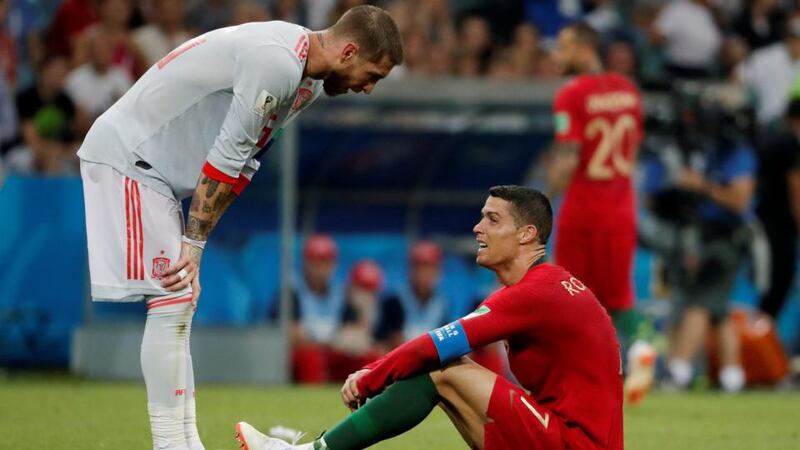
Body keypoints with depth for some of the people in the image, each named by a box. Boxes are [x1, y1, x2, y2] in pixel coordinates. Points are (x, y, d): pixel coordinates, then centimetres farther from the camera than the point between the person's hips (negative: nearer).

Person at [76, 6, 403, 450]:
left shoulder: (306, 77, 8)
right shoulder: (276, 62, -24)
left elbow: (242, 161, 7)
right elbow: (227, 155, -23)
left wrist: (193, 243, 1)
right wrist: (193, 245, -19)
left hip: (155, 169, 10)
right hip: (124, 158, -10)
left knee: (179, 306, 10)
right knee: (171, 301, -13)